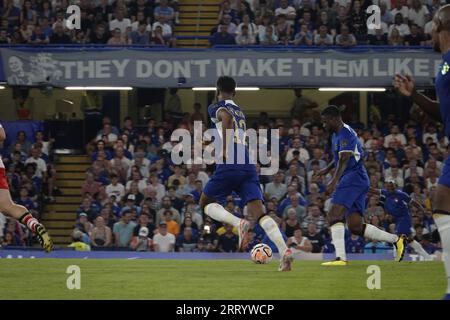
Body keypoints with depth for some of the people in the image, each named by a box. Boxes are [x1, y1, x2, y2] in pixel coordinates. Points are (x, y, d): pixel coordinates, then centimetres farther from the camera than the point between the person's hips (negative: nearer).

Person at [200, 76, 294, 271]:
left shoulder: (217, 107, 5)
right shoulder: (240, 111, 26)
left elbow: (226, 117, -19)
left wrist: (225, 150, -20)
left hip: (229, 165, -6)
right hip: (248, 165, 6)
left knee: (206, 203, 14)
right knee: (260, 213, -4)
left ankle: (239, 223, -15)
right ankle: (284, 251, -26)